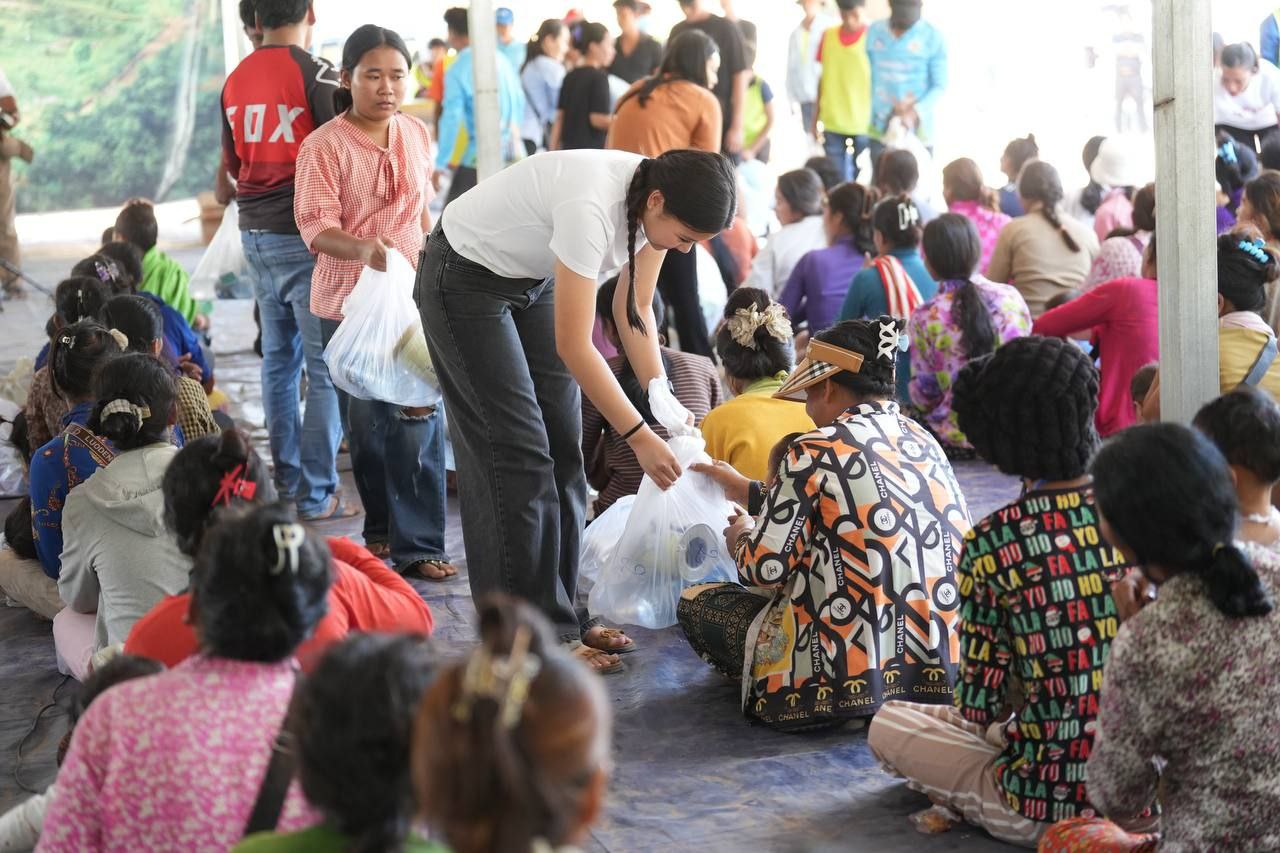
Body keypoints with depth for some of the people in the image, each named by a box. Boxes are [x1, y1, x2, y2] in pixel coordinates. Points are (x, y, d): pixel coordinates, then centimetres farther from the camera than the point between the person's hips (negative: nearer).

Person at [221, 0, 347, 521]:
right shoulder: (316, 75, -12)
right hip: (307, 234, -7)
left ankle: (287, 484, 20)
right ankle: (317, 494, -2)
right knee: (325, 368, -2)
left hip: (256, 232, 7)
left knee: (278, 360, 14)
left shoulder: (235, 80, 8)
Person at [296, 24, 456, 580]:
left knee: (418, 421, -7)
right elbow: (316, 226, -17)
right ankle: (379, 529, 28)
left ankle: (419, 545, -1)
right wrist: (364, 249, -35)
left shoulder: (417, 135, 5)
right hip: (349, 304, -2)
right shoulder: (323, 146, -10)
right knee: (366, 424, 9)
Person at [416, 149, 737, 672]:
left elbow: (635, 310, -2)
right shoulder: (592, 206, -38)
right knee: (519, 455, -9)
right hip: (466, 279, -8)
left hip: (534, 277, 8)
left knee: (562, 450, 4)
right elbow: (574, 346, -33)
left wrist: (660, 394, -15)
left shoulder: (660, 201, -15)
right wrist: (638, 436, -29)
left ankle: (558, 616, 12)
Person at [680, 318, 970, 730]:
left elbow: (765, 569, -11)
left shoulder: (816, 451, -12)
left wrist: (741, 539, 13)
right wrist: (750, 492, 33)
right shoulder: (922, 441, 10)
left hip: (853, 670, -9)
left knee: (695, 602, 8)